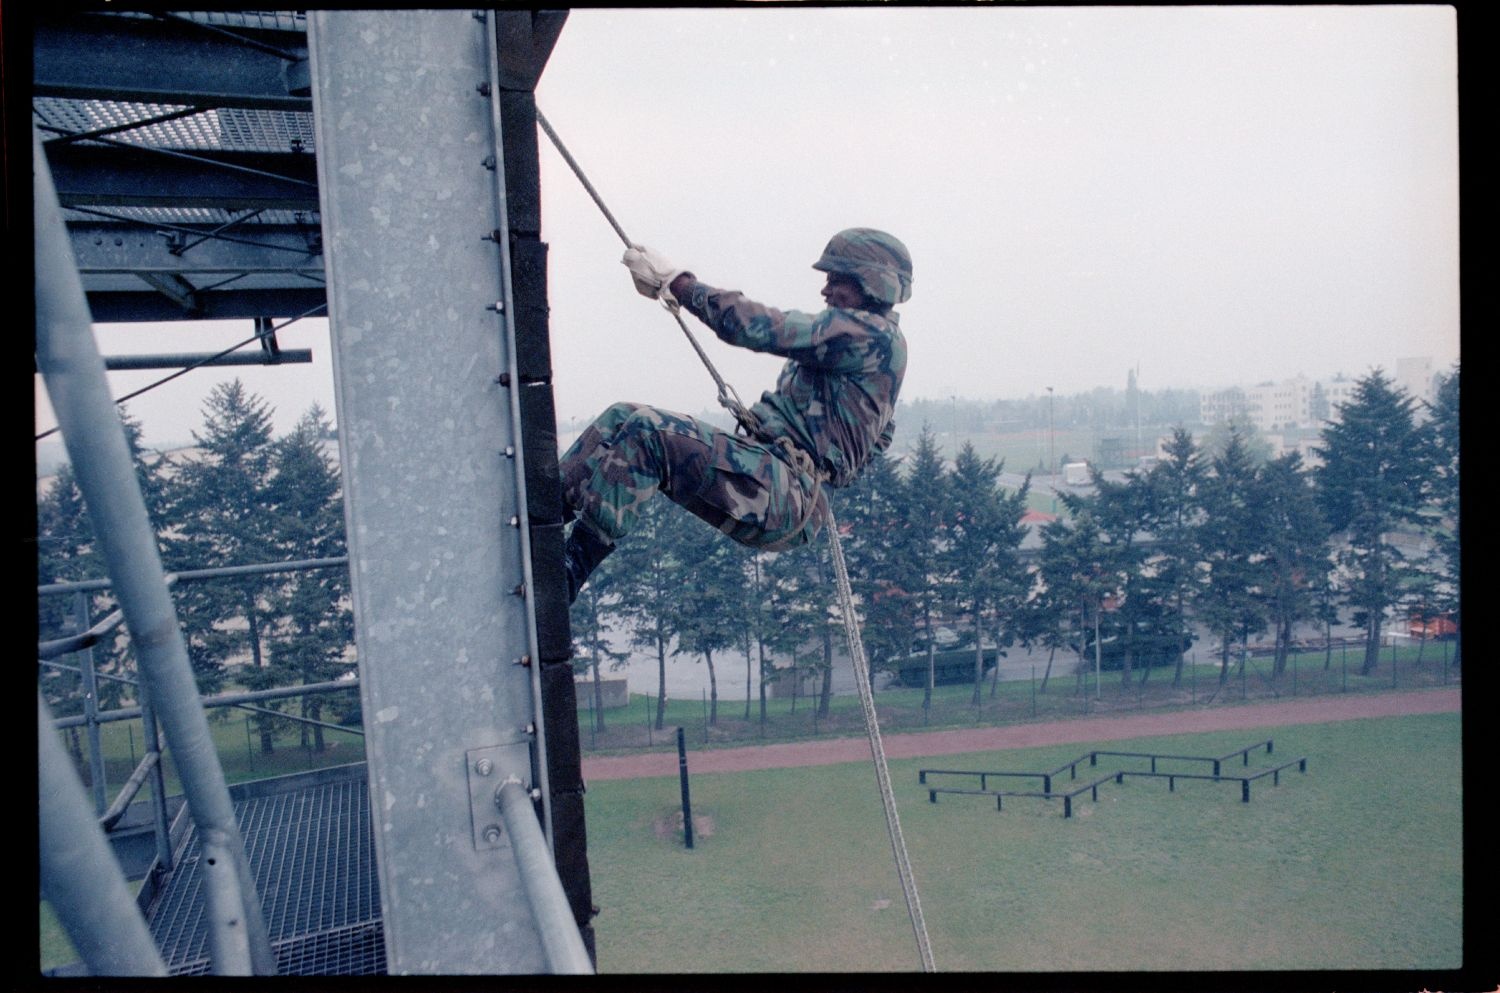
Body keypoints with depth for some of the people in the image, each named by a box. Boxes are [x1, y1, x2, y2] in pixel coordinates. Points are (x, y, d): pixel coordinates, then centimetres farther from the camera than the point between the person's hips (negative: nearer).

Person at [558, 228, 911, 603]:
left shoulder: (874, 334, -6)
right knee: (624, 418, 0)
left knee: (646, 432, -25)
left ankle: (574, 564, -24)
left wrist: (677, 282, -9)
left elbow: (760, 328, -16)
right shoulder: (850, 334, 26)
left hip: (787, 495, -10)